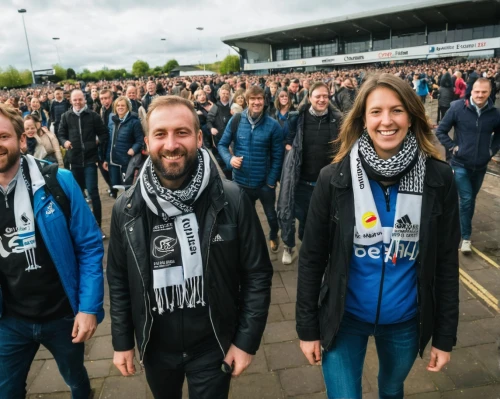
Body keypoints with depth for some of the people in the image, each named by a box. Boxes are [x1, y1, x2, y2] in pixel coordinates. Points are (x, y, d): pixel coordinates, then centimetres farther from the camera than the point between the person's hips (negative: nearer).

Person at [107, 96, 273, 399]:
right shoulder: (126, 209, -10)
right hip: (155, 346, 3)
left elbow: (257, 273, -10)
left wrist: (247, 340, -9)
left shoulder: (232, 200, -18)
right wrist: (122, 341, 4)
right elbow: (119, 280, 1)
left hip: (214, 345, -3)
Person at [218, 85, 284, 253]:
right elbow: (222, 144, 0)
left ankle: (274, 236, 54)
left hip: (264, 182, 0)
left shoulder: (273, 125, -10)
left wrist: (272, 180, -12)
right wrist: (229, 159, -19)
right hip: (241, 181, 1)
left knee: (271, 215, 23)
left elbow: (277, 156, -7)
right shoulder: (235, 120, -8)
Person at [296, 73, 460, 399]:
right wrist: (307, 327, -5)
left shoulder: (438, 178, -11)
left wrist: (445, 335, 0)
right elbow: (312, 258, -8)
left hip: (406, 319, 2)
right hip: (345, 317, -2)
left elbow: (446, 261, -4)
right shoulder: (335, 178, -15)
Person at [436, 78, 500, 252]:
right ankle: (466, 237, 6)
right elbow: (440, 131, -4)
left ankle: (464, 227, 35)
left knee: (471, 199, 16)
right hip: (460, 164, -3)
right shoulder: (457, 108, -12)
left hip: (480, 166, 3)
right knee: (466, 199, -5)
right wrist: (453, 147, -9)